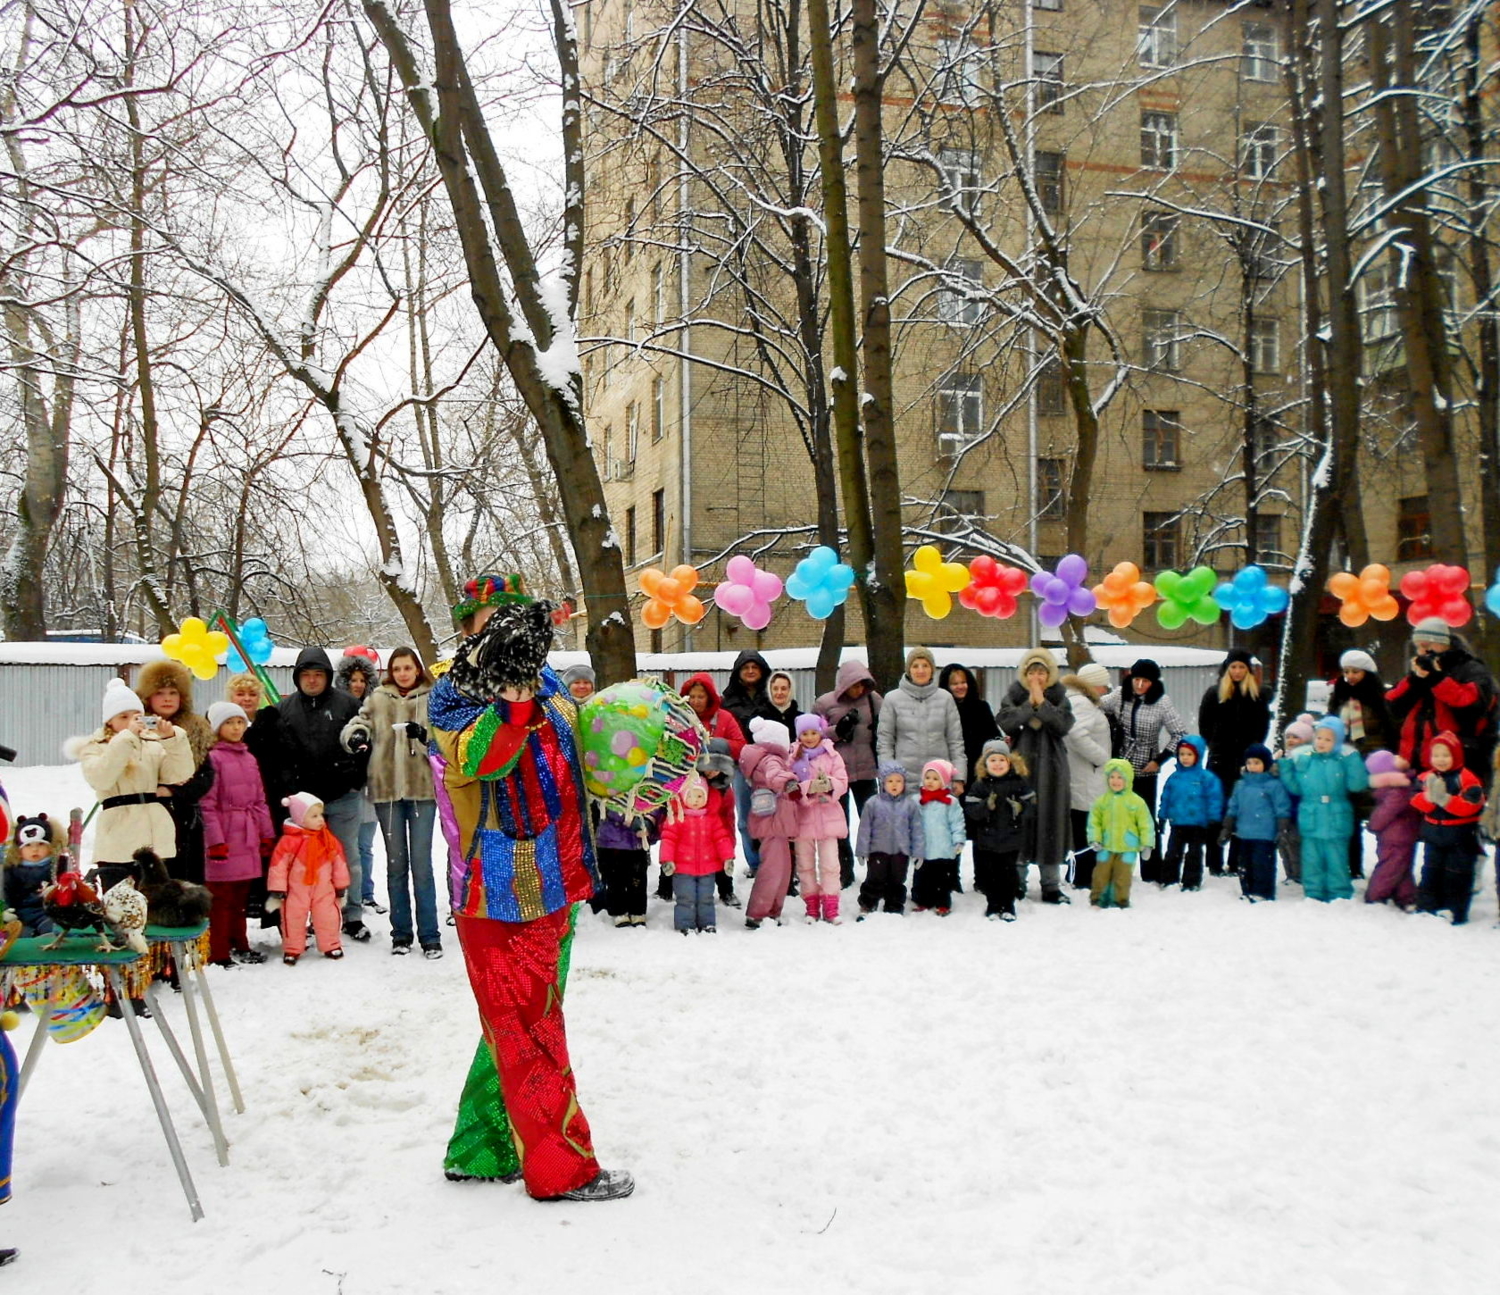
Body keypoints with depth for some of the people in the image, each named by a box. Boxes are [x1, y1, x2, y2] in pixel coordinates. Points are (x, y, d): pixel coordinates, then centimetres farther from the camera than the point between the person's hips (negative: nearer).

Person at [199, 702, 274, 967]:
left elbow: (260, 800, 19)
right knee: (222, 897, -3)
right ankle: (219, 954, 2)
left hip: (248, 837, 7)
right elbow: (206, 804, -12)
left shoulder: (249, 759, 15)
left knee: (241, 895, 15)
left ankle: (239, 945, 26)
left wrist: (267, 834, 15)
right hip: (224, 839, -7)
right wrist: (215, 839, -16)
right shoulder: (213, 758, -8)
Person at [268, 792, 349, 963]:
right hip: (297, 890, -2)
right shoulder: (289, 841, -14)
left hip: (323, 890, 3)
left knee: (327, 917, 5)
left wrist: (341, 885, 11)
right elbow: (278, 864, -10)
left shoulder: (330, 840, -1)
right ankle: (292, 949, 19)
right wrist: (277, 890, -10)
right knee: (293, 918, 4)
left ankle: (331, 946, 21)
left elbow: (339, 862, 8)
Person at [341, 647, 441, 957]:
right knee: (396, 863, 9)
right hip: (386, 790, 3)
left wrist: (424, 735, -23)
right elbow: (357, 723, 5)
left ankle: (429, 935, 3)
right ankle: (401, 934, 18)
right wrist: (356, 734, -18)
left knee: (421, 863, -4)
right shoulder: (377, 700, 10)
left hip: (423, 788, -2)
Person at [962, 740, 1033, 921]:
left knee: (1008, 875, 9)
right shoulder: (979, 785, -5)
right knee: (990, 875, 8)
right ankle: (993, 907, 21)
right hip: (987, 841, 0)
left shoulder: (1019, 782, -2)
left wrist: (1020, 808, -24)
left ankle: (1008, 907, 21)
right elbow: (971, 811, -12)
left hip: (1011, 840, 0)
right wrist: (987, 805, -28)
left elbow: (1031, 805, -3)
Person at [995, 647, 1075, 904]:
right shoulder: (1015, 695, 5)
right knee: (1019, 820, -1)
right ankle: (1016, 881, 10)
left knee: (1050, 821, 2)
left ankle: (1051, 885, 9)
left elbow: (1064, 726, -8)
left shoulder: (1059, 696, 7)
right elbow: (1004, 722, -10)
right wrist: (1029, 703, -15)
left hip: (1051, 769, 1)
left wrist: (1042, 703, -15)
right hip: (1020, 766, -1)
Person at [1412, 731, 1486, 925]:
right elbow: (1417, 802, -8)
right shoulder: (1426, 778, 2)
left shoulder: (1466, 778, -12)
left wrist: (1445, 799, -30)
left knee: (1457, 877, 2)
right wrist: (1430, 796, -29)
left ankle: (1454, 912, 9)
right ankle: (1426, 907, 19)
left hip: (1461, 839, -4)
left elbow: (1471, 804, -22)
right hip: (1433, 836, 4)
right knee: (1430, 873, 11)